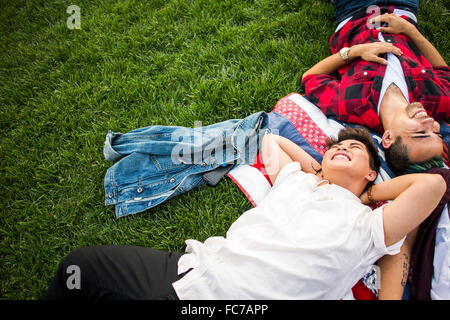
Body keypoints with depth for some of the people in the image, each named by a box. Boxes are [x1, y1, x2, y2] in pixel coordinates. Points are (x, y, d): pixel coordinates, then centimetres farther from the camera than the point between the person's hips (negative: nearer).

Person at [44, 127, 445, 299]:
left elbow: (433, 184, -10)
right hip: (194, 270, 6)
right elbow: (270, 138, 31)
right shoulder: (298, 179, 16)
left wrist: (368, 192, 4)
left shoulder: (367, 226, 2)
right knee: (79, 265, 9)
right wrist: (315, 167, 22)